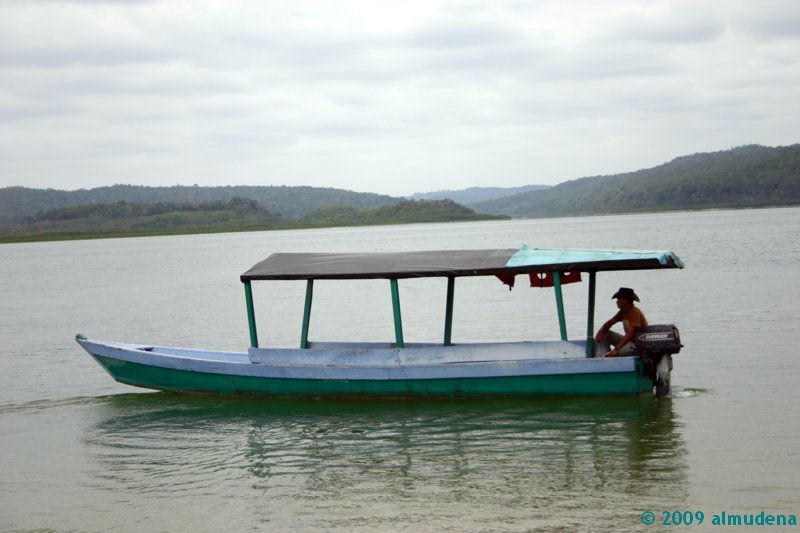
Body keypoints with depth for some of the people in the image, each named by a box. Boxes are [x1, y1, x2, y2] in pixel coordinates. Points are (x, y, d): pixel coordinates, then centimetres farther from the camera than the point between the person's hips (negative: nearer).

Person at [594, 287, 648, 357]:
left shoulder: (635, 313, -21)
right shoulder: (623, 312, 7)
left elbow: (630, 334, -30)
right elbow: (610, 322, 12)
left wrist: (616, 349, -37)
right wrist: (600, 332, -10)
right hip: (628, 341, 10)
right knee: (604, 334, 3)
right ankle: (605, 357, -10)